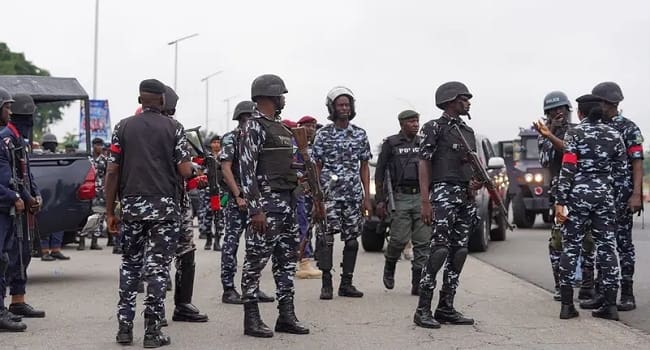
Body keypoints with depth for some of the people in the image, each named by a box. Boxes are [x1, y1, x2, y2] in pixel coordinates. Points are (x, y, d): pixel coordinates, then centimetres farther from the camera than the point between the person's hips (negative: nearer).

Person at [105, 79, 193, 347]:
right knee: (157, 267, 2)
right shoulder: (173, 128, 0)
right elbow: (185, 171, -8)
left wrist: (110, 211, 6)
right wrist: (189, 167, 17)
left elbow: (112, 171, 1)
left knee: (129, 265, 14)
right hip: (164, 206, -2)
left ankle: (124, 327, 11)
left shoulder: (123, 127, 5)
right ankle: (152, 331, 0)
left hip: (131, 205, 2)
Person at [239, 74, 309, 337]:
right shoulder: (254, 126, -11)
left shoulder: (279, 127, 17)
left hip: (286, 201, 9)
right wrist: (256, 209, -22)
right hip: (266, 201, -9)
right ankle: (251, 319, 1)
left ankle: (286, 316, 15)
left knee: (287, 259, 10)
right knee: (256, 259, -4)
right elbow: (247, 170, -17)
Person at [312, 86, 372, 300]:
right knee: (326, 237, -11)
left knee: (352, 239, 4)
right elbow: (317, 167, 3)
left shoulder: (360, 134, 9)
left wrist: (367, 197, 5)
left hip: (354, 195, 3)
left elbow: (364, 167, 12)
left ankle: (346, 284, 12)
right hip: (329, 194, -3)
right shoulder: (323, 134, 1)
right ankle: (326, 284, -7)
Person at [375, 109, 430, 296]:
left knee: (423, 242, -2)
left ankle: (418, 284, 1)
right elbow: (379, 173, 4)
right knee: (399, 238, -10)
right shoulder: (391, 144, 3)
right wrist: (380, 200, -2)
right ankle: (389, 268, 19)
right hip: (400, 198, -3)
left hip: (422, 196, 4)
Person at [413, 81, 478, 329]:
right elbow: (424, 164, -7)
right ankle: (423, 310, -11)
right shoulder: (434, 127, -1)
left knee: (459, 252, 5)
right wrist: (425, 202, -15)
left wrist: (476, 182, 0)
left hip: (466, 196, 8)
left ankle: (446, 308, 10)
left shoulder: (468, 131, 19)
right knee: (440, 250, -14)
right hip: (444, 192, -8)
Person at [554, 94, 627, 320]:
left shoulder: (575, 133, -5)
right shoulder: (614, 135, 6)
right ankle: (610, 305, 5)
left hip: (578, 194, -3)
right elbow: (621, 170, 7)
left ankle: (567, 304, 1)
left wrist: (560, 201, -10)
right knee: (607, 247, 7)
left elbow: (567, 169, -11)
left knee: (571, 248, 4)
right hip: (605, 194, 3)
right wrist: (616, 197, 16)